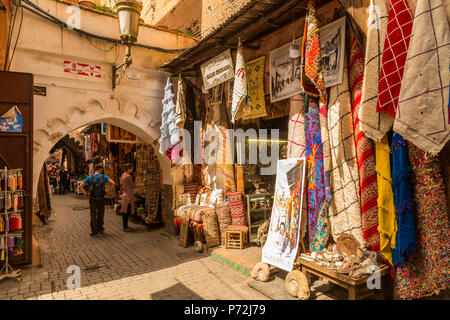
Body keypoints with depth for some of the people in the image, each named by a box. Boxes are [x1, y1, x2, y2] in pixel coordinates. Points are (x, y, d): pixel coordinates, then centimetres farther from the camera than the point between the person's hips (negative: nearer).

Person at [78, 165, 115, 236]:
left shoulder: (90, 178, -2)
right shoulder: (104, 177, -3)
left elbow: (80, 187, -6)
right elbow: (113, 183, -11)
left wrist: (85, 193, -1)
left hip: (92, 199, 0)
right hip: (101, 198, 0)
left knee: (93, 215, 8)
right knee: (100, 214, 16)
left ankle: (94, 230, 9)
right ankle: (100, 228, 28)